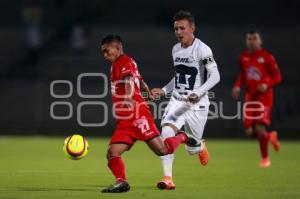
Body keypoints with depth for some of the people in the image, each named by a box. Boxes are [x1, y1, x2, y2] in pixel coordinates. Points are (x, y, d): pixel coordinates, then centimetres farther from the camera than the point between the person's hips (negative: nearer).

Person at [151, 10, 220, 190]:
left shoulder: (202, 50, -12)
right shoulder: (176, 49, 10)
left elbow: (215, 76, -17)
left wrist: (198, 93, -28)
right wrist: (164, 91, 12)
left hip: (196, 104, -5)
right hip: (177, 101, 5)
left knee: (192, 149, 6)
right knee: (167, 132, -22)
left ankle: (201, 146, 46)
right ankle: (168, 179, -22)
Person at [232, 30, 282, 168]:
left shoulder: (267, 57, -9)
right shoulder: (243, 57, 5)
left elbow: (277, 76, -5)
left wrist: (267, 85, -22)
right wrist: (238, 86, 1)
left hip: (264, 96, -5)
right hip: (250, 96, 5)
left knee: (260, 128, -15)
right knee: (249, 131, -3)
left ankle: (265, 157, 8)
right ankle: (270, 136, 31)